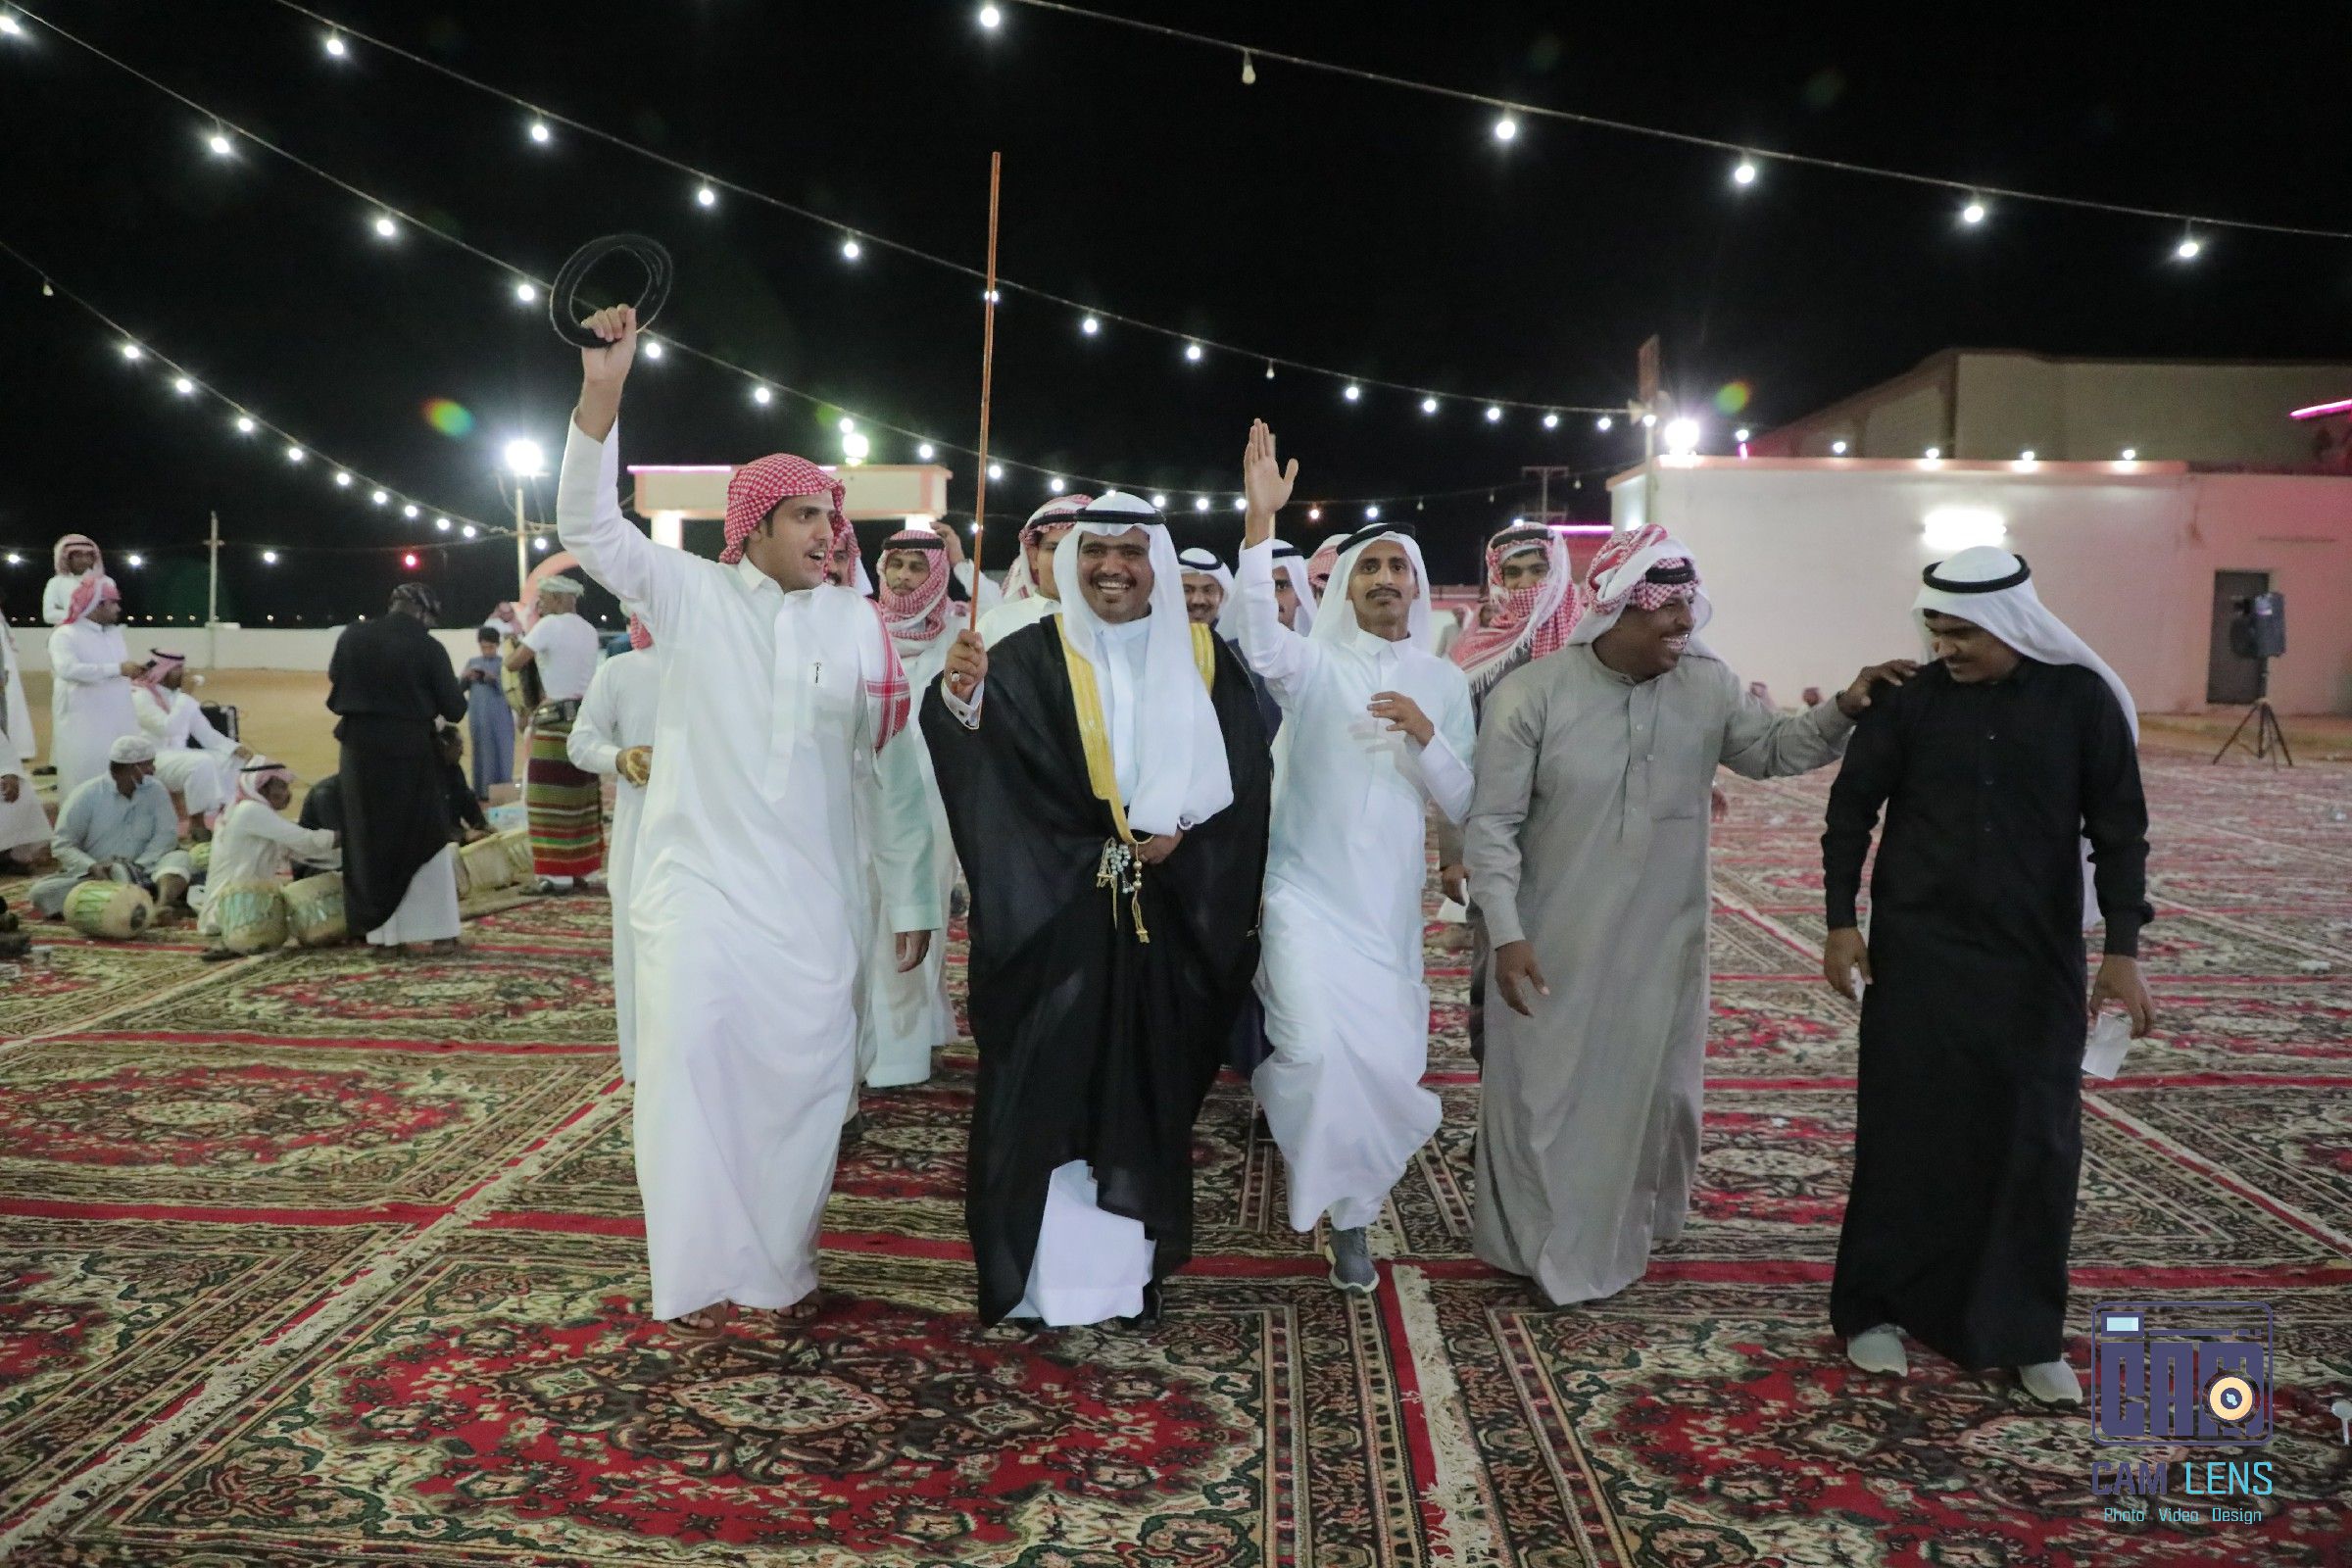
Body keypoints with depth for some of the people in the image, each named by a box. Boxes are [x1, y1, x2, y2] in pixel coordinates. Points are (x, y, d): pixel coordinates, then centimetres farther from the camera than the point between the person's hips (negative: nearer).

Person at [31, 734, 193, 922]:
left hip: (141, 873, 1)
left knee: (179, 858, -24)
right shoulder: (86, 794, -3)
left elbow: (166, 834, -5)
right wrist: (93, 868, -23)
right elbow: (62, 845, -4)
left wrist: (136, 869, -21)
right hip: (95, 875, -1)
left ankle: (162, 905, -53)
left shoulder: (155, 790, 2)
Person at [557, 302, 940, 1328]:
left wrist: (911, 899, 7)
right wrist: (601, 396, -25)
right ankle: (702, 1272, 11)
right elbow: (589, 525, -11)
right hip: (695, 879, -1)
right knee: (690, 1063, -5)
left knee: (805, 1074, 5)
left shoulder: (857, 626, 4)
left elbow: (891, 770, 6)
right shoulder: (692, 596, 1)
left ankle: (777, 1262, 22)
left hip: (812, 895, 2)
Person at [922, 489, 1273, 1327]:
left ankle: (1130, 1264, 28)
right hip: (1052, 917, -2)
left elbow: (1244, 780, 3)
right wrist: (959, 697, -43)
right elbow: (982, 756, -21)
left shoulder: (1203, 660, 4)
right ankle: (1038, 1268, 14)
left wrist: (1181, 842, -13)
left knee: (1149, 1088, 12)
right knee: (1045, 1088, 1)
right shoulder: (1031, 658, -4)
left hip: (1167, 918, 3)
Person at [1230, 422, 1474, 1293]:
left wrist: (1425, 735, -16)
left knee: (1388, 1065, 6)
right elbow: (1258, 642, -28)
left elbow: (1462, 808, 3)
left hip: (1389, 908, 3)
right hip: (1307, 894, -3)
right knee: (1318, 1049, -20)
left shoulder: (1445, 684, 7)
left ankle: (1348, 1214, 32)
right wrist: (1261, 522, -38)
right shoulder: (1315, 664, -3)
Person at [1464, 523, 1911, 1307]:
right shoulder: (1529, 696, -16)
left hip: (1659, 944, 4)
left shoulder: (1709, 685, -5)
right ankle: (1541, 1245, 32)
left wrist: (1842, 712, -7)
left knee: (1648, 1091, 19)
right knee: (1545, 1095, 10)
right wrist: (1506, 934, -19)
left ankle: (1623, 1234, 43)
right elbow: (1493, 823, -14)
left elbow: (1771, 749, 11)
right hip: (1554, 947, -4)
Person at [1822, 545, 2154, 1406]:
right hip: (1918, 951, 0)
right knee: (1905, 1131, 5)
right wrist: (1842, 922, 0)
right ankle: (1875, 1309, 19)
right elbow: (1851, 809, 3)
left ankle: (2025, 1333, 20)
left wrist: (2123, 950, -4)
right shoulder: (1910, 697, -5)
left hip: (2038, 957, 1)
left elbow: (2119, 829, 0)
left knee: (2037, 1141, 5)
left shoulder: (2082, 698, -5)